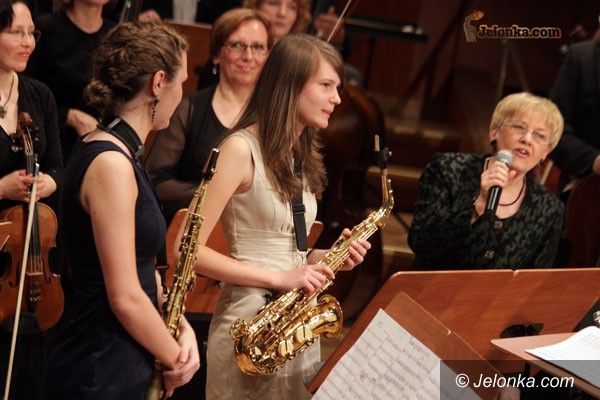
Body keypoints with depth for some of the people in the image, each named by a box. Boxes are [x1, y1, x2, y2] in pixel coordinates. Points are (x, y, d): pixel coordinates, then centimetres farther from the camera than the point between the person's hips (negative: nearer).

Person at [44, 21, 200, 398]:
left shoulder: (111, 150, 8)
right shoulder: (111, 165, -21)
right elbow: (125, 298, -21)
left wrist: (182, 328, 0)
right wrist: (175, 358, -8)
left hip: (118, 365, 9)